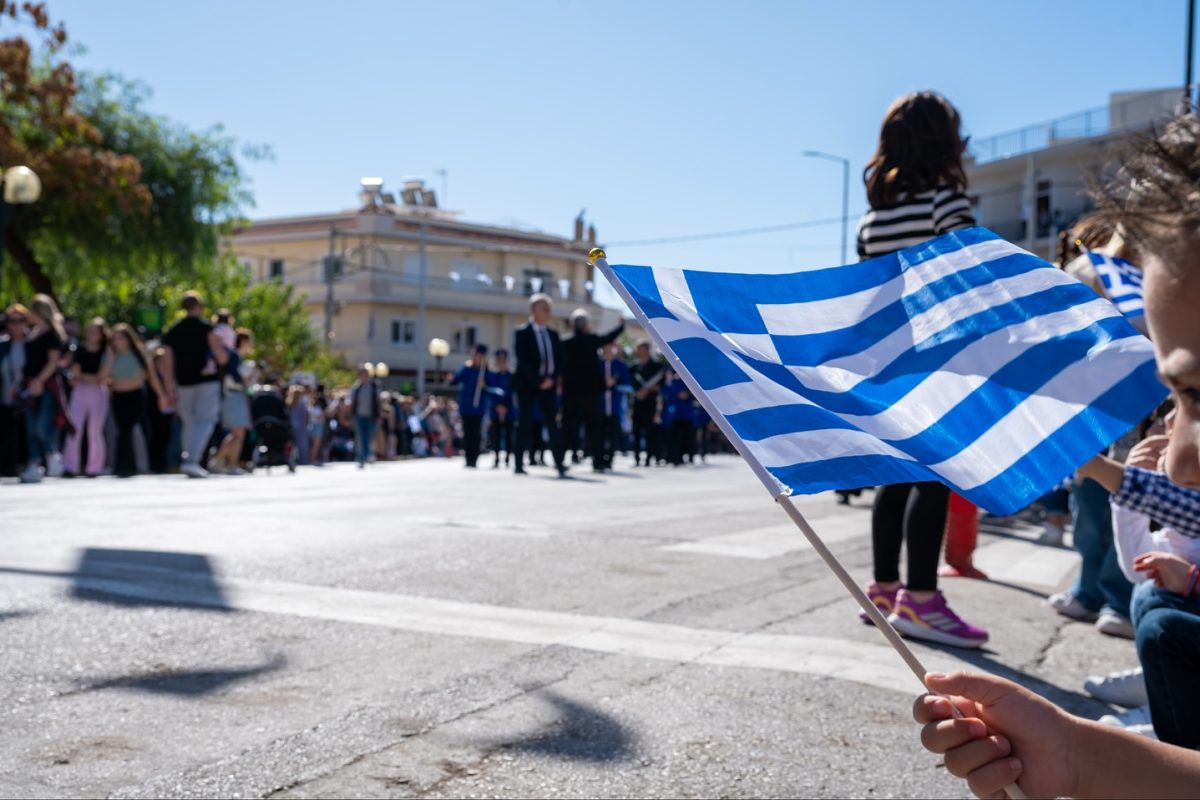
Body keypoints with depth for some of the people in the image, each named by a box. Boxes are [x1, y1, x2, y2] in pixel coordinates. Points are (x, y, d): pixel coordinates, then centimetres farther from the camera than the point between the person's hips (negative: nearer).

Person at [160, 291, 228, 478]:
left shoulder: (172, 332, 10)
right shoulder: (206, 328, -3)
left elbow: (168, 366, 7)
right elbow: (222, 357, -9)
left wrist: (170, 391, 10)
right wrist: (224, 350, 14)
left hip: (183, 385, 5)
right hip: (207, 381, -5)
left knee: (190, 424, 15)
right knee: (205, 421, -6)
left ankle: (193, 463, 16)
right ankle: (191, 461, -22)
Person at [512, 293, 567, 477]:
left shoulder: (553, 334, 13)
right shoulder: (522, 333, -3)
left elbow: (559, 360, 10)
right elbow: (523, 360, -12)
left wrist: (552, 378, -7)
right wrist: (539, 381, -16)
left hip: (548, 384, 4)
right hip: (527, 384, -4)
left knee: (552, 422, -4)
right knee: (525, 423, 0)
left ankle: (559, 463, -7)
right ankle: (519, 464, 6)